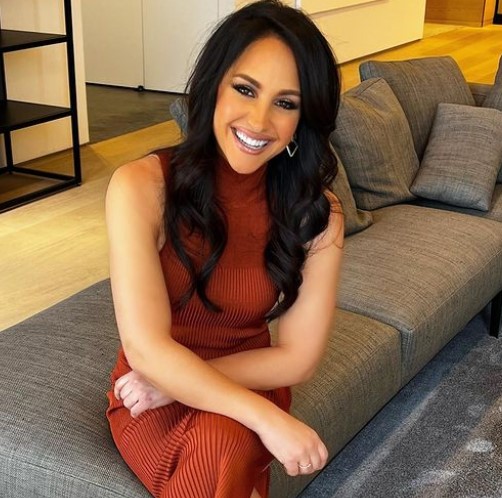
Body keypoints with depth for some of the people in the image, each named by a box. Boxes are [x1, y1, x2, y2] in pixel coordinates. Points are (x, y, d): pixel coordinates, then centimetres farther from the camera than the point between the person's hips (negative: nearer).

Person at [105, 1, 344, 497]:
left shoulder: (317, 214, -12)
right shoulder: (141, 187, -18)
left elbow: (297, 357, -8)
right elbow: (145, 349, -23)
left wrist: (178, 381, -16)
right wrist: (267, 418, -29)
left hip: (248, 388, 1)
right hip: (153, 401, -1)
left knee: (224, 441, -33)